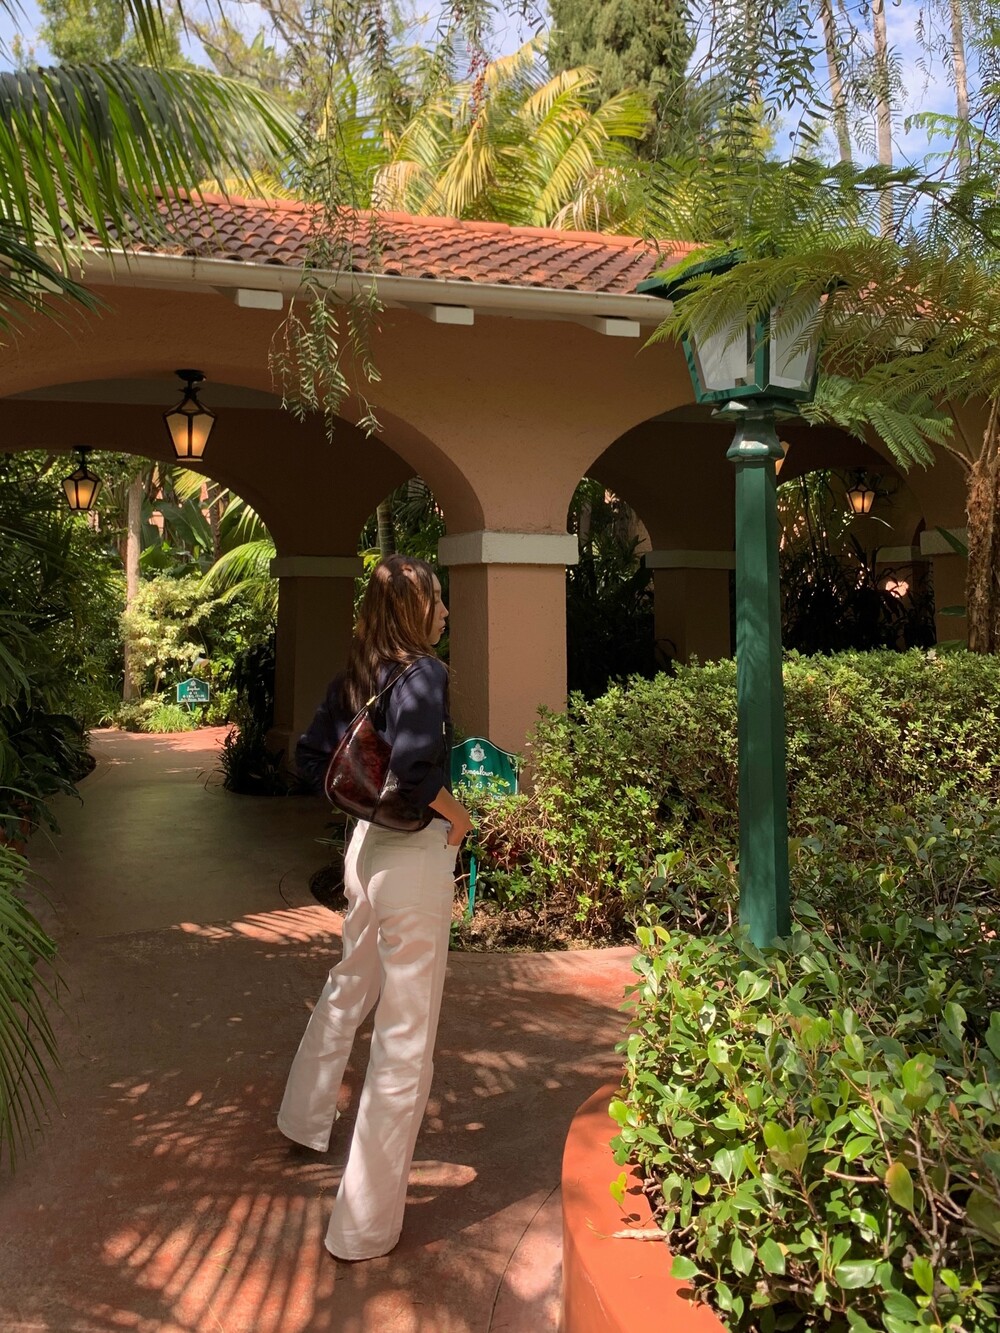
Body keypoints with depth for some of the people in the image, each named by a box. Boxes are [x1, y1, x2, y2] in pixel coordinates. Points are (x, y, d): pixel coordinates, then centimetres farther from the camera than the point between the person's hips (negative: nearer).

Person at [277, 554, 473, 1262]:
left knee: (348, 988, 30)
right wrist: (455, 813, -16)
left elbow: (312, 759, 10)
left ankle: (307, 1119, 53)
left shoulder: (356, 676, 5)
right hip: (415, 858, -8)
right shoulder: (425, 671, -18)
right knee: (405, 1036, 2)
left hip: (366, 844, 9)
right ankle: (365, 1223, 13)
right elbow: (414, 765, -32)